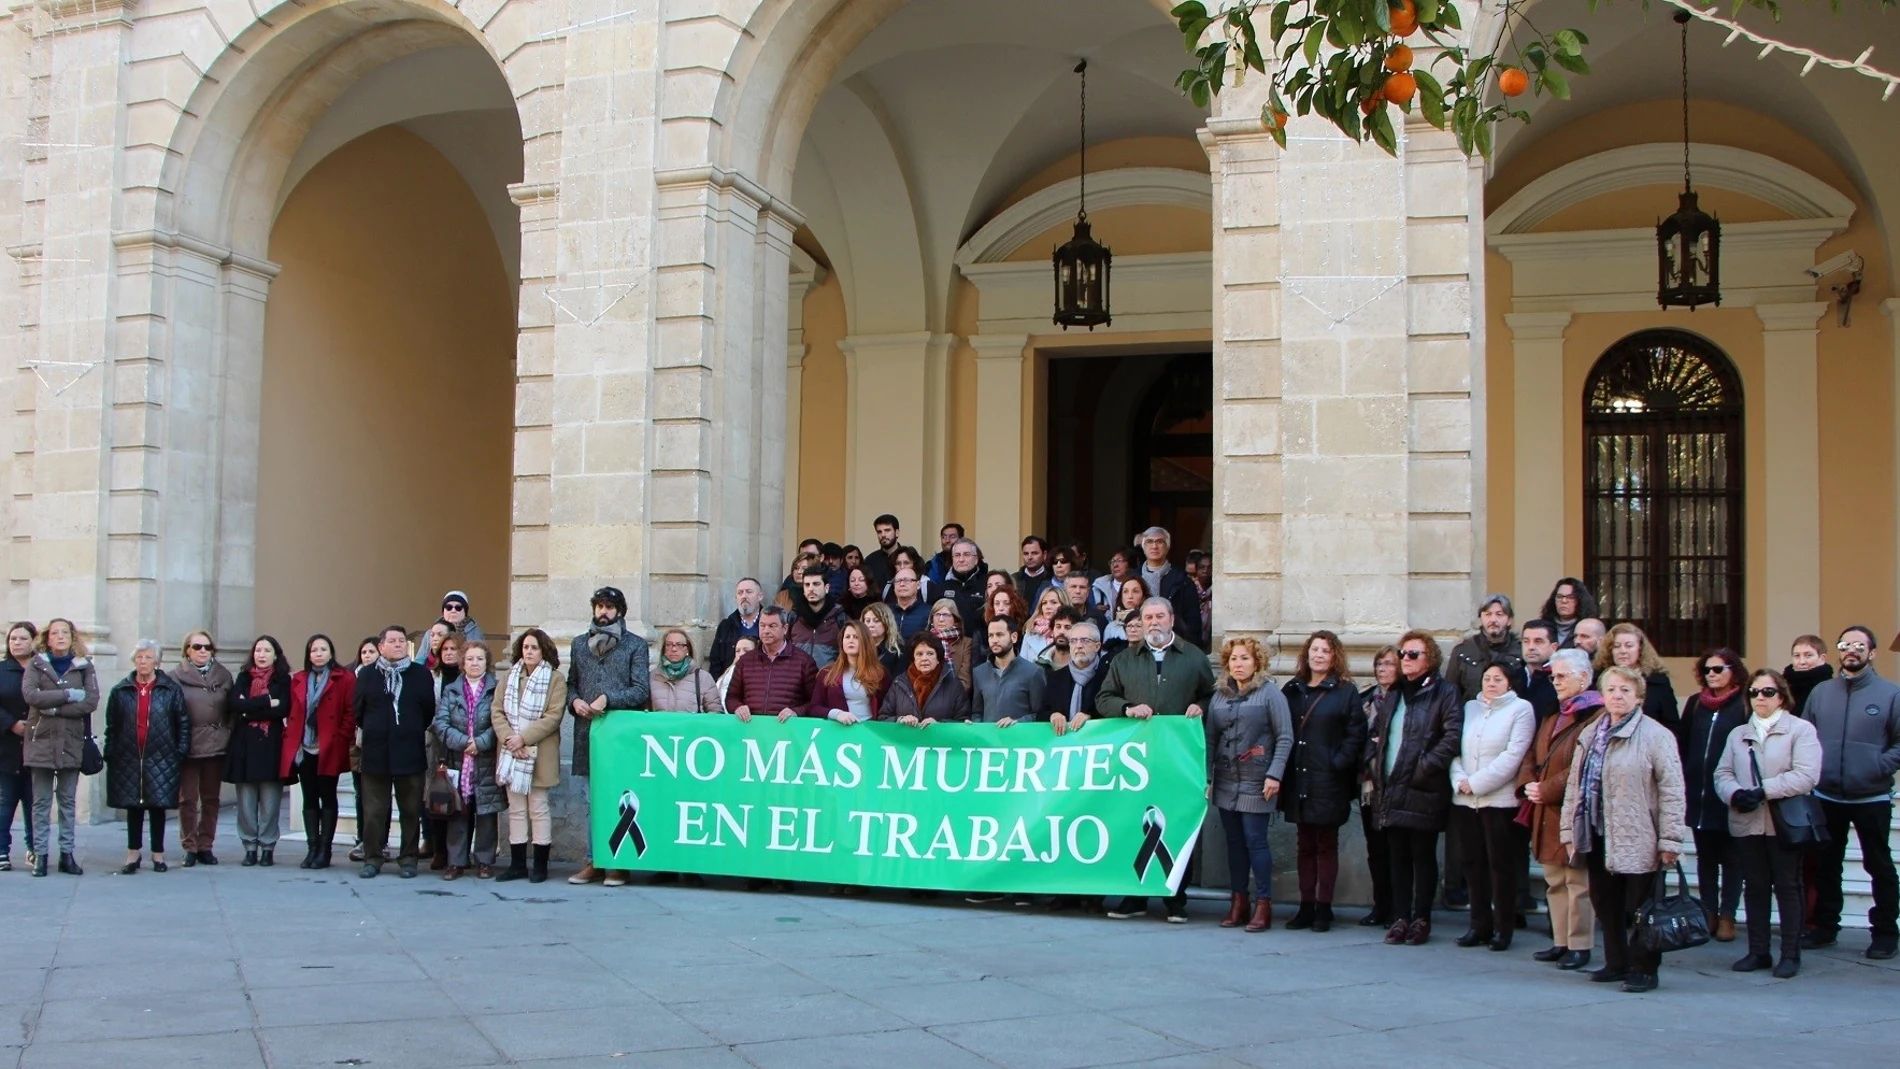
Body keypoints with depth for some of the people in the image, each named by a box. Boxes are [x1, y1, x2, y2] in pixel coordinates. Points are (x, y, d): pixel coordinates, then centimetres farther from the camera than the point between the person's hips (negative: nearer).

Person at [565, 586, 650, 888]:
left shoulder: (635, 645, 3)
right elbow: (571, 684, 20)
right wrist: (574, 701, -2)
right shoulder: (579, 644, 16)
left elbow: (642, 690, -4)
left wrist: (608, 699, -15)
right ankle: (593, 861, 13)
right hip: (587, 732, 4)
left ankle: (618, 863, 4)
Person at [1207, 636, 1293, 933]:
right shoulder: (1220, 696, 11)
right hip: (1225, 783, 5)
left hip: (1256, 784, -5)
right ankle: (1237, 902, 15)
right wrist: (1206, 777, 6)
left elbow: (1285, 738, -5)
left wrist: (1274, 774, -13)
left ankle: (1263, 905, 1)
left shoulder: (1270, 693, -2)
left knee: (1256, 841, -5)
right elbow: (1210, 739, 12)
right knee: (1234, 842, 8)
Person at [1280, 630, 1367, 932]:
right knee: (1305, 845, 9)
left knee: (1326, 845, 3)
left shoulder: (1345, 692, -1)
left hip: (1328, 782, -4)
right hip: (1298, 781, 4)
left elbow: (1356, 734, -5)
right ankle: (1306, 907, 13)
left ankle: (1323, 908, 7)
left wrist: (1339, 763, -14)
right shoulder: (1292, 690, 11)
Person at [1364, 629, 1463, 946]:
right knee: (1398, 857, 9)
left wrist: (1427, 765, -19)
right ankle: (1401, 918, 13)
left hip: (1422, 791, -6)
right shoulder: (1394, 695, 18)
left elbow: (1453, 734, -16)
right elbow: (1376, 733, 25)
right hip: (1390, 790, 7)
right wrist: (1373, 761, 9)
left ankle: (1421, 920, 7)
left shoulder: (1443, 693, -5)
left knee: (1423, 857, 0)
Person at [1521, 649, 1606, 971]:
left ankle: (1579, 946, 2)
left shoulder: (1596, 717, -12)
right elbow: (1532, 757, 19)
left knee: (1578, 882, -4)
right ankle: (1561, 941, 18)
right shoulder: (1553, 718, 19)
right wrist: (1529, 784, -1)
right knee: (1555, 882, 12)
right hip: (1547, 814, 9)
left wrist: (1546, 790, -16)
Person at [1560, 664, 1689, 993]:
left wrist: (1670, 839, -13)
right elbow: (1574, 784, 14)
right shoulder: (1590, 735, 13)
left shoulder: (1656, 736, -7)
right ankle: (1617, 963, 24)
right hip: (1598, 836, 6)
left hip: (1637, 840, -6)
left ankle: (1644, 969, 10)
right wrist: (1570, 829, 10)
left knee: (1640, 908, 1)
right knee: (1606, 904, 11)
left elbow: (1671, 790, -10)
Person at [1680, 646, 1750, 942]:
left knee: (1730, 858, 5)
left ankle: (1727, 916, 10)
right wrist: (1683, 780, 3)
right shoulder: (1694, 704, 9)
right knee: (1705, 857, 10)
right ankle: (1708, 914, 17)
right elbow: (1681, 745, 10)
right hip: (1698, 794, 5)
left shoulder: (1745, 706, -6)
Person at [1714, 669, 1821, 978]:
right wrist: (1736, 794, -12)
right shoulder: (1738, 734, 17)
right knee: (1755, 888, 9)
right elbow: (1722, 773, 9)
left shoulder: (1801, 730, -1)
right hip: (1746, 823, 5)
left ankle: (1790, 955, 7)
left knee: (1787, 888, 1)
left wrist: (1764, 791, -18)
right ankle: (1758, 952, 16)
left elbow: (1806, 776, -13)